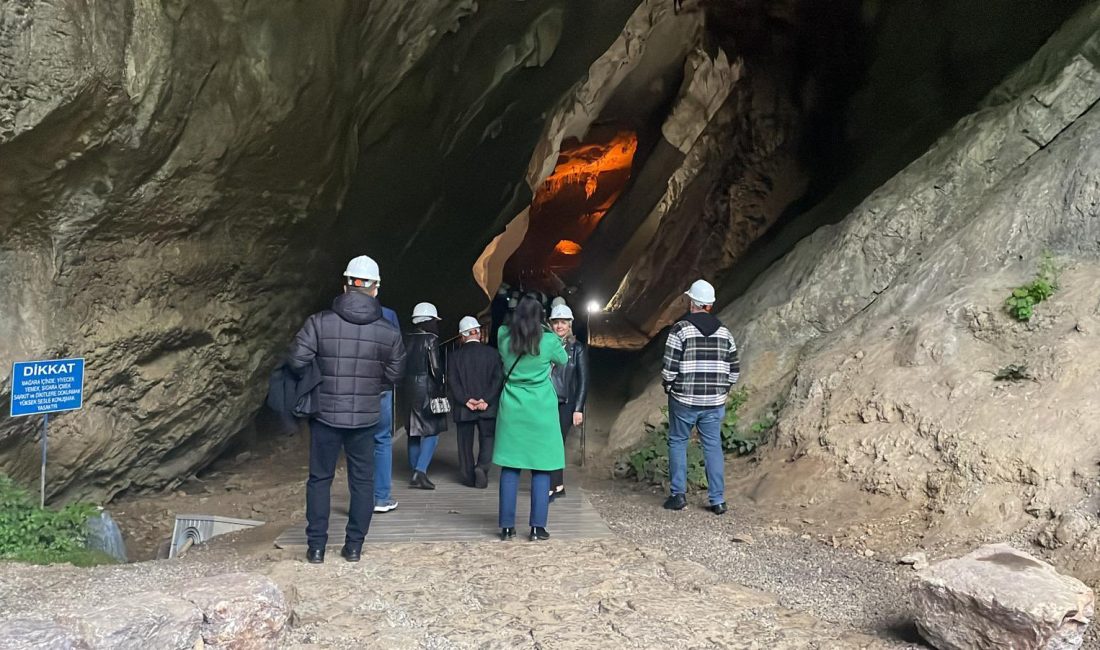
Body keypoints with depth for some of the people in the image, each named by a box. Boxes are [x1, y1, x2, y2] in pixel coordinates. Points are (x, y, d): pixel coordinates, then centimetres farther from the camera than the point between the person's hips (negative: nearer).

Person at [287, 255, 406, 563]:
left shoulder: (319, 322, -11)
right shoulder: (389, 332, -6)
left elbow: (297, 361, -12)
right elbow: (394, 373, 2)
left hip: (325, 414, -1)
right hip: (366, 417, 1)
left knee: (320, 478, 12)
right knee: (362, 480, 13)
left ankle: (316, 546, 16)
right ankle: (354, 546, 18)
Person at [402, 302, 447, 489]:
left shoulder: (407, 339, 7)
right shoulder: (430, 339, -10)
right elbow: (435, 367, -15)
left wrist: (407, 383, 12)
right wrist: (440, 385, -2)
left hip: (409, 388, 6)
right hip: (427, 388, -6)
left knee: (414, 431, 14)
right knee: (432, 431, -1)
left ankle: (415, 471, 21)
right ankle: (420, 472, -12)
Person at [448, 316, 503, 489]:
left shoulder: (455, 355, 1)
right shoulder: (492, 353, -1)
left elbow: (452, 382, -6)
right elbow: (498, 379, -8)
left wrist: (466, 400, -9)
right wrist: (486, 400, -11)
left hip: (463, 408, 1)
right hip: (487, 408, 0)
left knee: (465, 442, 10)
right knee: (487, 439, 10)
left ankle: (468, 477, 13)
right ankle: (482, 467, -11)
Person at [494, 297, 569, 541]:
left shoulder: (504, 337, -2)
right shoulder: (549, 341, -8)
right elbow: (563, 360, 12)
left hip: (512, 410, 2)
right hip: (541, 411, -2)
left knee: (510, 468, 7)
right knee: (541, 468, 4)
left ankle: (507, 526, 8)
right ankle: (537, 527, 3)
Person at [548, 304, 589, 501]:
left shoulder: (578, 348, 0)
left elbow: (583, 381, 0)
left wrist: (578, 409, -6)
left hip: (566, 404, -2)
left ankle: (551, 489, 1)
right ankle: (558, 485, 19)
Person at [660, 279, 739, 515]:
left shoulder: (680, 329, -9)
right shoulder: (724, 332, 5)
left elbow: (669, 367, -11)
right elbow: (734, 371, 7)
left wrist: (668, 387, 6)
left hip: (684, 399, -3)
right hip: (715, 402, 3)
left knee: (677, 442, 11)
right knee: (713, 446, 9)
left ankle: (678, 495, 10)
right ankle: (718, 500, 9)